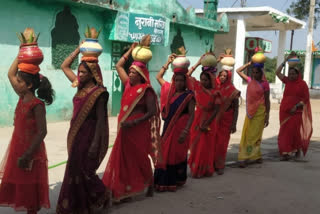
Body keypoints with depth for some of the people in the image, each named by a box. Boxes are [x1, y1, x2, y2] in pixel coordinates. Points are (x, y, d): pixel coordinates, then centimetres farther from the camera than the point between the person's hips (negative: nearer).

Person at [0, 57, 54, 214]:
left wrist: (27, 155, -23)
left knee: (30, 186, 6)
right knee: (18, 185, 15)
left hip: (31, 151, -8)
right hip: (17, 148, 8)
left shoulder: (37, 105, -19)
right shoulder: (22, 98, 4)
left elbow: (42, 132, -21)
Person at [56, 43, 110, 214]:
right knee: (76, 170, 13)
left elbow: (101, 119, -18)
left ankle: (100, 198, 21)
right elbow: (64, 66, 14)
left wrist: (95, 143, -23)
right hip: (77, 133, 8)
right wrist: (80, 48, 7)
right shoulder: (81, 87, 6)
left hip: (90, 134, -8)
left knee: (84, 171, 0)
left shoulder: (99, 93, -15)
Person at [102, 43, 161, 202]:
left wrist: (133, 123, -22)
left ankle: (149, 184, 27)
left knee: (140, 159, 6)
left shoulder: (146, 91, -12)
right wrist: (131, 50, 17)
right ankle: (125, 191, 12)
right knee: (123, 159, 6)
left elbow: (152, 112, -17)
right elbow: (118, 66, 18)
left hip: (138, 130, -6)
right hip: (125, 129, 7)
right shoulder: (128, 85, 7)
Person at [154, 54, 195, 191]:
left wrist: (185, 131, -20)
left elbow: (191, 115, -11)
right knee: (164, 153, 8)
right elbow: (159, 77, 17)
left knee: (176, 154, 1)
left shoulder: (188, 96, -8)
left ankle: (175, 181, 13)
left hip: (179, 128, -5)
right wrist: (168, 63, 11)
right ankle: (164, 181, 18)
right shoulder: (170, 90, 8)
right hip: (168, 127, 5)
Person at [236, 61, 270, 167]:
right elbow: (238, 71, 14)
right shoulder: (250, 80, 7)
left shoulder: (264, 84, -5)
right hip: (250, 111, 4)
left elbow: (267, 100, -2)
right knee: (247, 134, 3)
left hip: (260, 112, -4)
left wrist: (267, 116, -3)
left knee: (255, 135, 0)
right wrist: (249, 63, 5)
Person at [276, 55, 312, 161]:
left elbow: (306, 99, -5)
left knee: (295, 131, 0)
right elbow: (278, 72, 7)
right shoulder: (287, 81, 7)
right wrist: (286, 60, 2)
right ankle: (286, 153, 5)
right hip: (285, 111, 4)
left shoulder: (302, 84, -5)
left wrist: (296, 106, -17)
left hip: (296, 112, -4)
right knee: (285, 132, 0)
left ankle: (297, 149, 23)